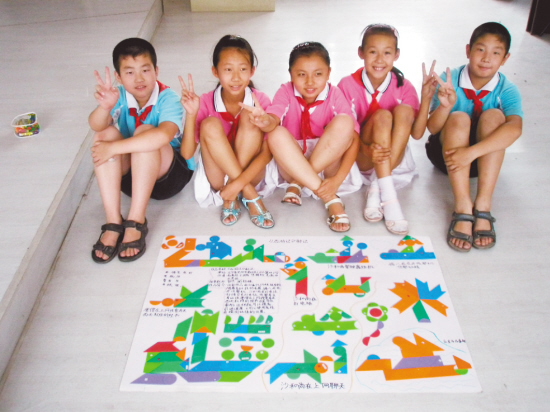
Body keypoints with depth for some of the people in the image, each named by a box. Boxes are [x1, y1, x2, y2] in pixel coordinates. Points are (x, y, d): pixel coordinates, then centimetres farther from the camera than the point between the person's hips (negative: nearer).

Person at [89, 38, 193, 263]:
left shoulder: (168, 98, -18)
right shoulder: (118, 96, -7)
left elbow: (164, 135, -40)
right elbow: (96, 125, -27)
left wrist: (115, 148, -38)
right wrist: (105, 107, -49)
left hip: (169, 173, -3)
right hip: (130, 173, 4)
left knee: (145, 132, -30)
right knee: (105, 133, -22)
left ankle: (136, 222, -29)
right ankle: (113, 223, -25)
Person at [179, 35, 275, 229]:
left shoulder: (260, 101, -11)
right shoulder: (205, 103, -10)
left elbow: (267, 152, -18)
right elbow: (187, 153, -14)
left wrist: (239, 182, -31)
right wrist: (191, 114, -27)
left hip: (251, 174, 0)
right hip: (218, 179, 1)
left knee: (250, 118, -23)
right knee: (210, 125, -25)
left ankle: (231, 198, -19)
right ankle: (250, 197, -21)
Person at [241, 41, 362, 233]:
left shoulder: (335, 95, -10)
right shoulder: (286, 92, -9)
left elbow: (353, 139, -18)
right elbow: (273, 120, -29)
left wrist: (337, 179, -31)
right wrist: (265, 121, -55)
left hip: (328, 162, 0)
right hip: (291, 164, 0)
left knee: (344, 122, -26)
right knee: (277, 134, -31)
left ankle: (297, 184, -21)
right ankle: (331, 200, -33)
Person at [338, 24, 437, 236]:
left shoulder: (403, 87, -4)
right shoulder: (348, 85, -10)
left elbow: (416, 133, -9)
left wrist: (426, 98, -21)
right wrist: (368, 150, -32)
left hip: (394, 156, 3)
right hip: (361, 157, -2)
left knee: (404, 110, -25)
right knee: (382, 116, -29)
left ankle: (376, 190, -29)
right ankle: (388, 197, -39)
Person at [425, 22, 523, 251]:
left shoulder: (507, 91, -12)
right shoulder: (450, 81, -12)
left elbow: (514, 128, -32)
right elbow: (432, 128, -18)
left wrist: (471, 152, -44)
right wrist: (444, 106, -39)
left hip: (484, 157, 1)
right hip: (447, 152, 0)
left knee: (493, 116, -27)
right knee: (458, 119, -30)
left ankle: (483, 206, -34)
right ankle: (462, 208, -39)